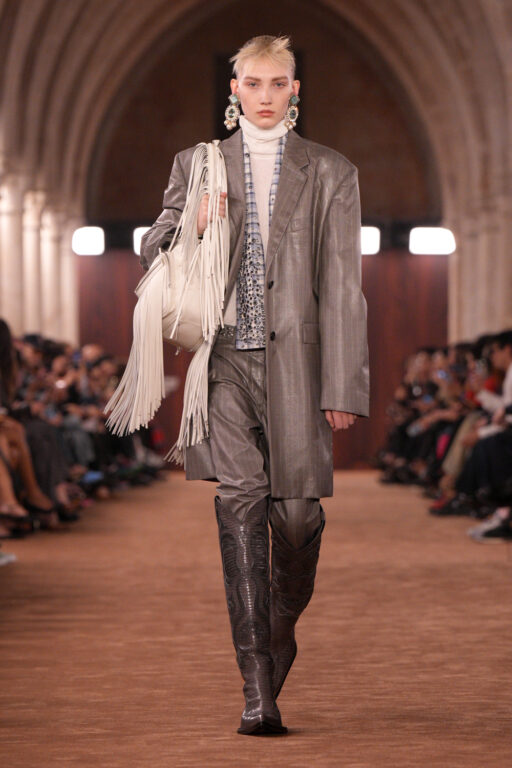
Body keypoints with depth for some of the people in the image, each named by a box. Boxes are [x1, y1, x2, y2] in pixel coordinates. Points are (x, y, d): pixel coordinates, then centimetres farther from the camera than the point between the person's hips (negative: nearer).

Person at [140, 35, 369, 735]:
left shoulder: (330, 174, 9)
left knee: (297, 514, -3)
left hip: (295, 363, 0)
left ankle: (281, 631, 29)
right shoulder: (198, 164, 14)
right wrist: (189, 227, -7)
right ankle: (257, 690, -13)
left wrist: (343, 388, -4)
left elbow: (342, 289, 4)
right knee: (241, 505, -11)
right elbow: (152, 254, 16)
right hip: (225, 361, 0)